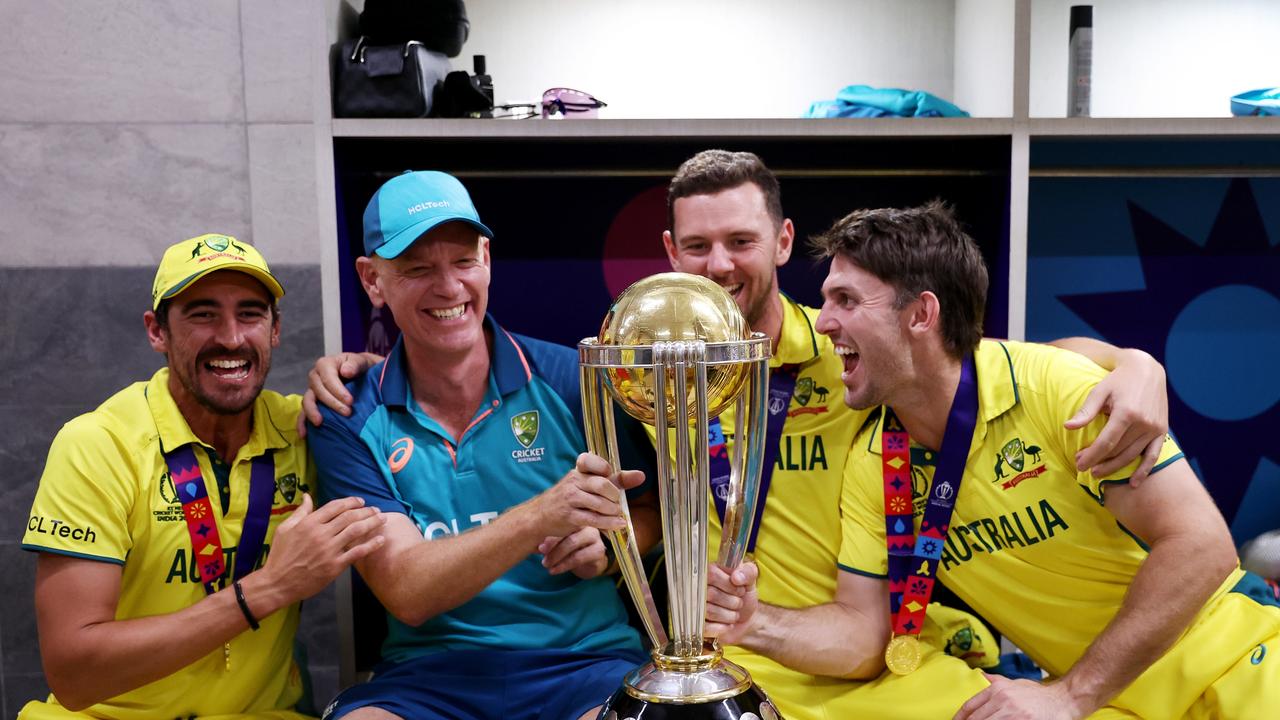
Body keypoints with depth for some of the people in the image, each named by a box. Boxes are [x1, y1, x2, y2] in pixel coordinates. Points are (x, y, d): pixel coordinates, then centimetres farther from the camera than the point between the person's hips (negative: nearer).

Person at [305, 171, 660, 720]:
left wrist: (605, 543, -13)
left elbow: (652, 505, 10)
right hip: (428, 674, 1)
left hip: (587, 660, 0)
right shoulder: (349, 422, -1)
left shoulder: (570, 380, -3)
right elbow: (406, 593, -11)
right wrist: (542, 515, -26)